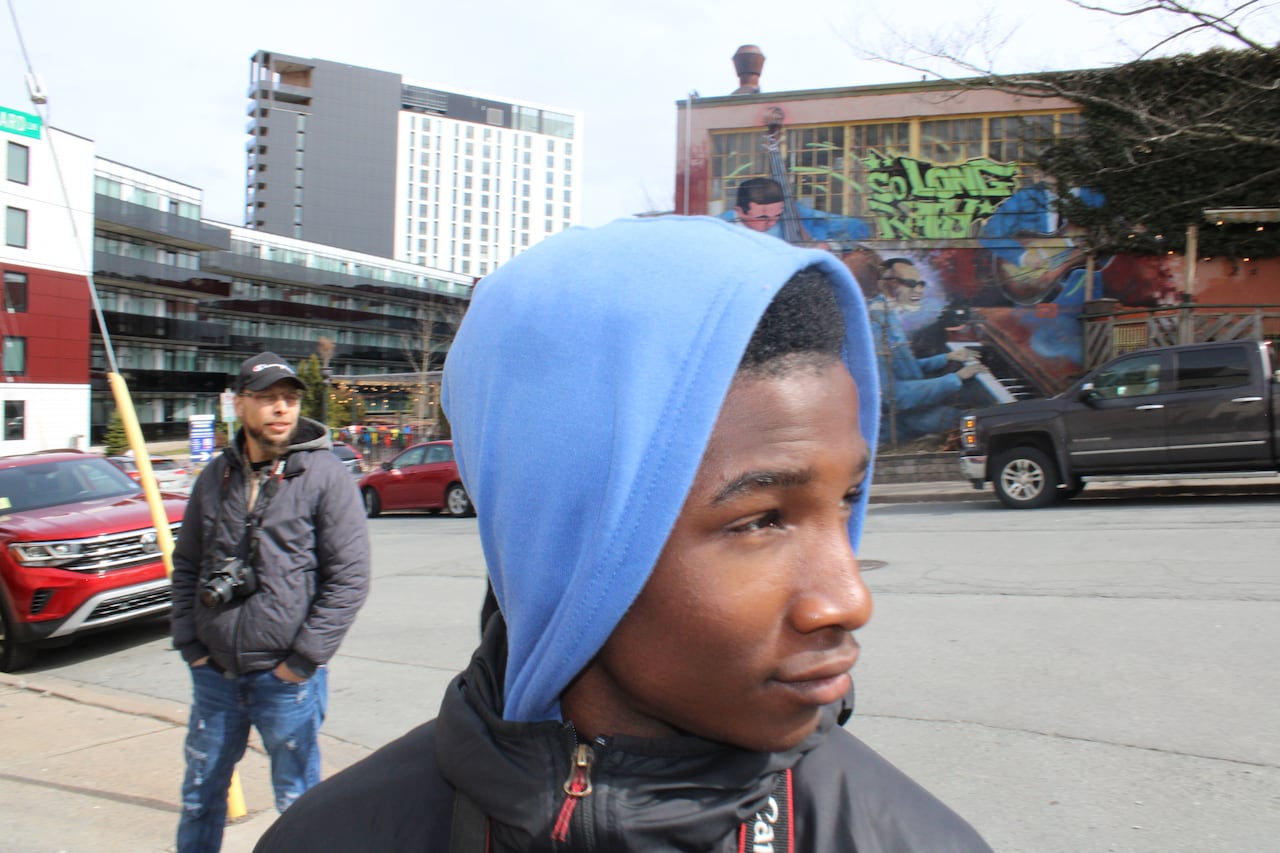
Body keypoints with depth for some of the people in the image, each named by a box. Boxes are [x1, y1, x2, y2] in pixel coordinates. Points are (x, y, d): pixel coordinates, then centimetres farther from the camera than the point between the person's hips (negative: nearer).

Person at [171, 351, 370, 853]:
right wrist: (189, 643, 5)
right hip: (214, 674, 5)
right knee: (199, 794, 20)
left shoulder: (325, 476, -10)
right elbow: (186, 566, 15)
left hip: (286, 679, -5)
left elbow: (350, 577, -12)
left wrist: (302, 660, -13)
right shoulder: (216, 477, 6)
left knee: (298, 802, 10)